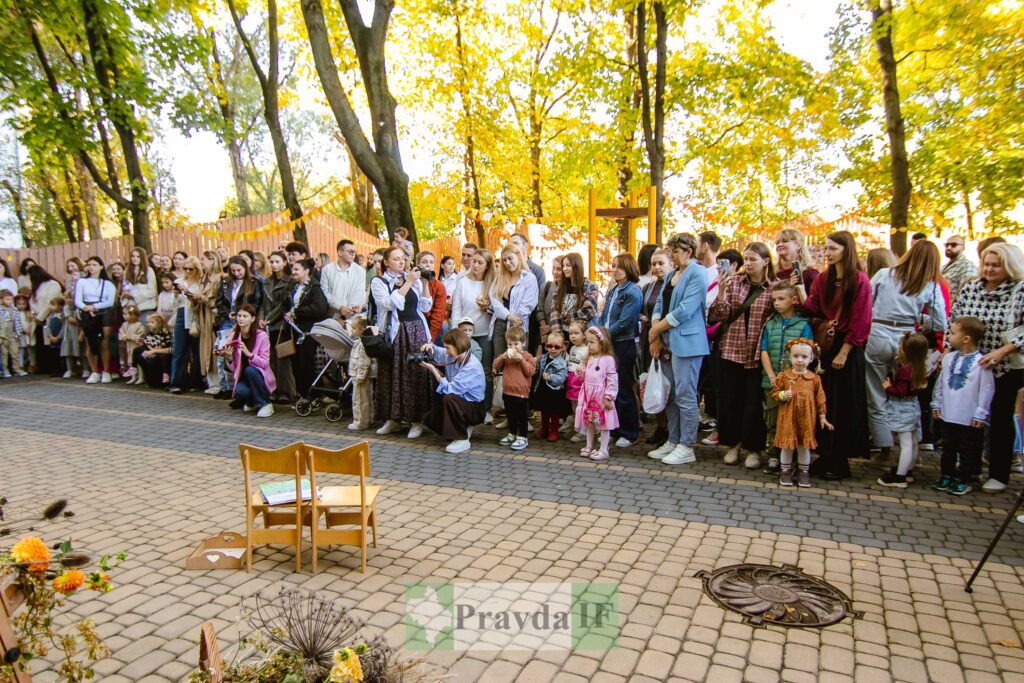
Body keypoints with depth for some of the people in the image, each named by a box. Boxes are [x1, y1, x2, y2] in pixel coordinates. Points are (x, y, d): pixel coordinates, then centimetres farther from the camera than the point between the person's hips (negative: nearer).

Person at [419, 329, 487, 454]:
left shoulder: (472, 366, -26)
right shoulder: (454, 357, -2)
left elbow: (449, 389, -30)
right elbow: (438, 353, 19)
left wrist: (433, 370, -22)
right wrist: (430, 346, -5)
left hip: (475, 409, -8)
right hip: (461, 403, 8)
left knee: (449, 398, -34)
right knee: (430, 420, -1)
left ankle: (462, 441, -22)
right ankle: (464, 428, 17)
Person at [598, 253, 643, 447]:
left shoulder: (633, 292, -10)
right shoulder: (612, 291, 14)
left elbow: (624, 322, -17)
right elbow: (603, 317, 14)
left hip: (624, 344, -7)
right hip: (609, 344, 7)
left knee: (624, 390, 0)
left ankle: (630, 433, 12)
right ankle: (614, 429, 23)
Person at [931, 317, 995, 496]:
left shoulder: (981, 362, -14)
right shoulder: (948, 358, 2)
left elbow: (987, 390, -12)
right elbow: (940, 383, 11)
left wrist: (980, 414, -11)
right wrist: (936, 404, 12)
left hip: (969, 419, -5)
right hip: (948, 415, 5)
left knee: (967, 450, 8)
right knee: (948, 448, 15)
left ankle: (963, 480, 19)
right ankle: (947, 476, 27)